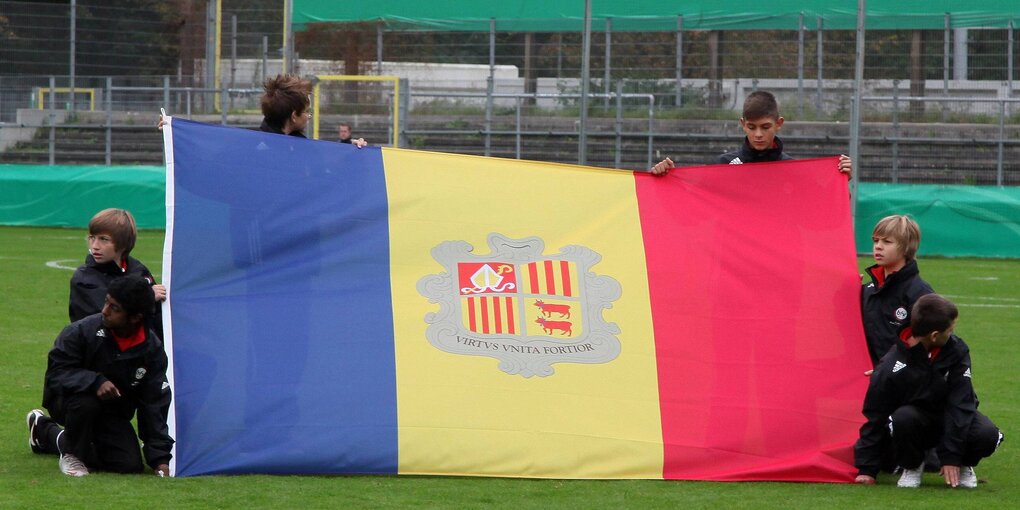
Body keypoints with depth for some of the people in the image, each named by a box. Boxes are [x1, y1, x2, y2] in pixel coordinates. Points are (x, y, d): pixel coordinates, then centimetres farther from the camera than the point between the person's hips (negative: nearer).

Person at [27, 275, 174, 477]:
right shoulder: (81, 331, -22)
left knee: (131, 464, -10)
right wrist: (95, 382, -40)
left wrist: (160, 458, -14)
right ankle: (71, 453, -5)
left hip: (113, 413, 5)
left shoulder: (152, 348, -12)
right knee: (85, 400, -39)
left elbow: (155, 403, -9)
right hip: (67, 402, -5)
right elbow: (56, 373, -21)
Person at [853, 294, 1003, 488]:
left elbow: (960, 403, -18)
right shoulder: (891, 368, -25)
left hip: (952, 419, 2)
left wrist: (952, 456, -24)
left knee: (987, 435, -29)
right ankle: (913, 466, -7)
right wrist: (867, 469, -16)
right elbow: (875, 419, -16)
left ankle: (963, 465, 5)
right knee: (903, 419, -38)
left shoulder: (957, 350, -17)